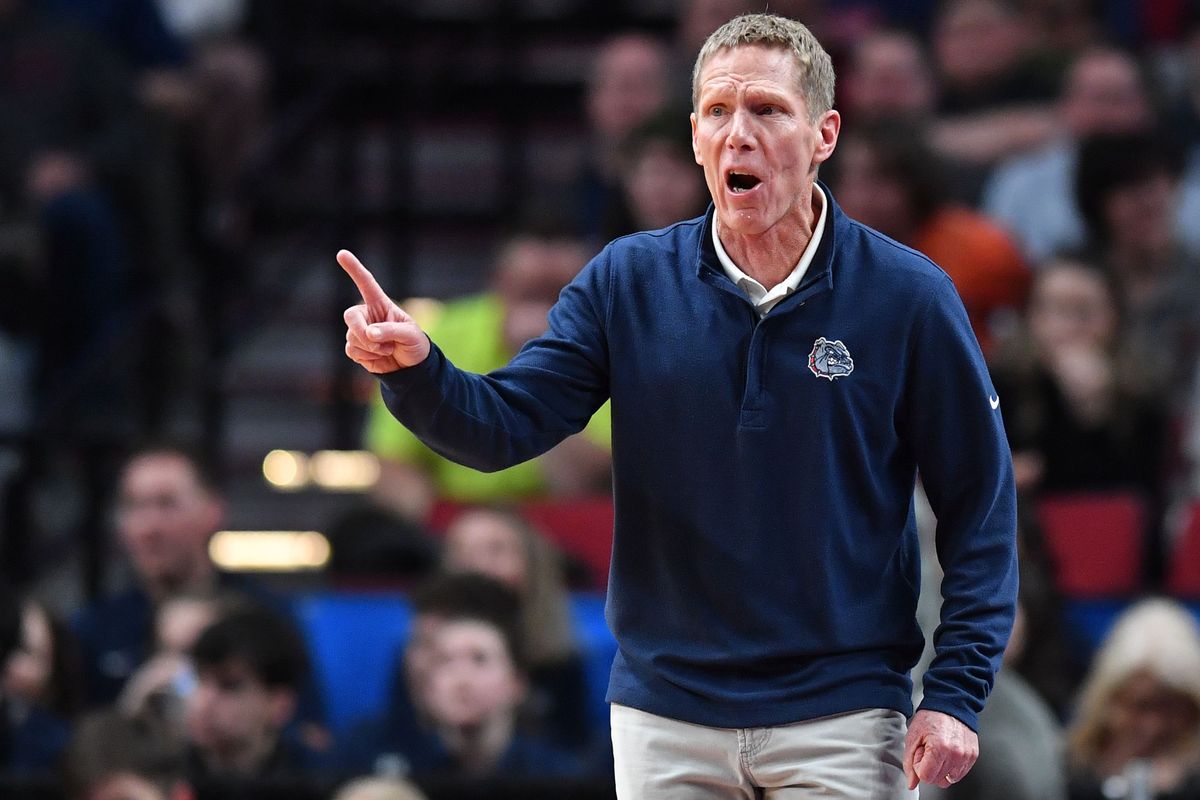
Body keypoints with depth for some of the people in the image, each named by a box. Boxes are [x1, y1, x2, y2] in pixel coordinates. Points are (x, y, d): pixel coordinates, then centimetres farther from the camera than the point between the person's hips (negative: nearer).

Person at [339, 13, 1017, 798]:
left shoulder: (908, 294, -7)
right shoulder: (626, 283, 1)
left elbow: (980, 504, -4)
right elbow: (504, 424, -5)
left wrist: (955, 696, -11)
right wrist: (415, 368, -26)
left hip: (842, 717, -3)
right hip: (666, 718, 3)